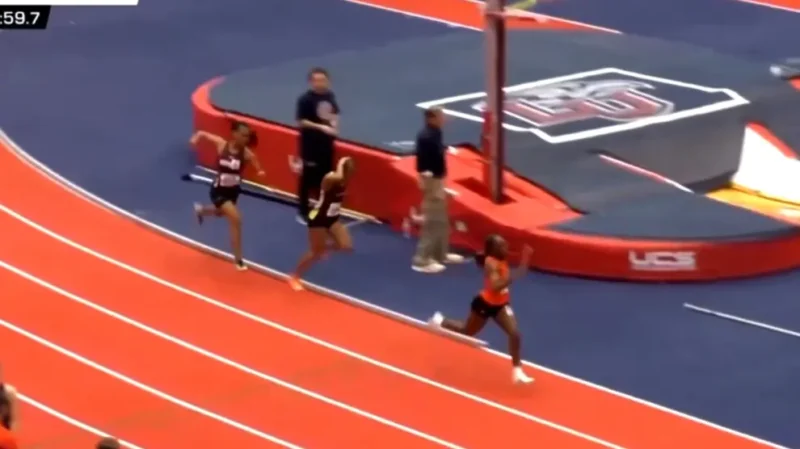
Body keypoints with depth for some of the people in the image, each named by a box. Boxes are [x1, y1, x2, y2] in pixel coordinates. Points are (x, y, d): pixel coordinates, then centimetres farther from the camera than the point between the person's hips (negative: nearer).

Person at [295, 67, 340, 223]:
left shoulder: (330, 96, 2)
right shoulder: (305, 99, -16)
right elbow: (301, 121, -17)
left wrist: (334, 125, -5)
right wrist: (321, 127, -23)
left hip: (326, 142, 6)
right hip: (310, 144, -6)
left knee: (325, 177, 13)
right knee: (308, 177, 0)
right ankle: (303, 212, 8)